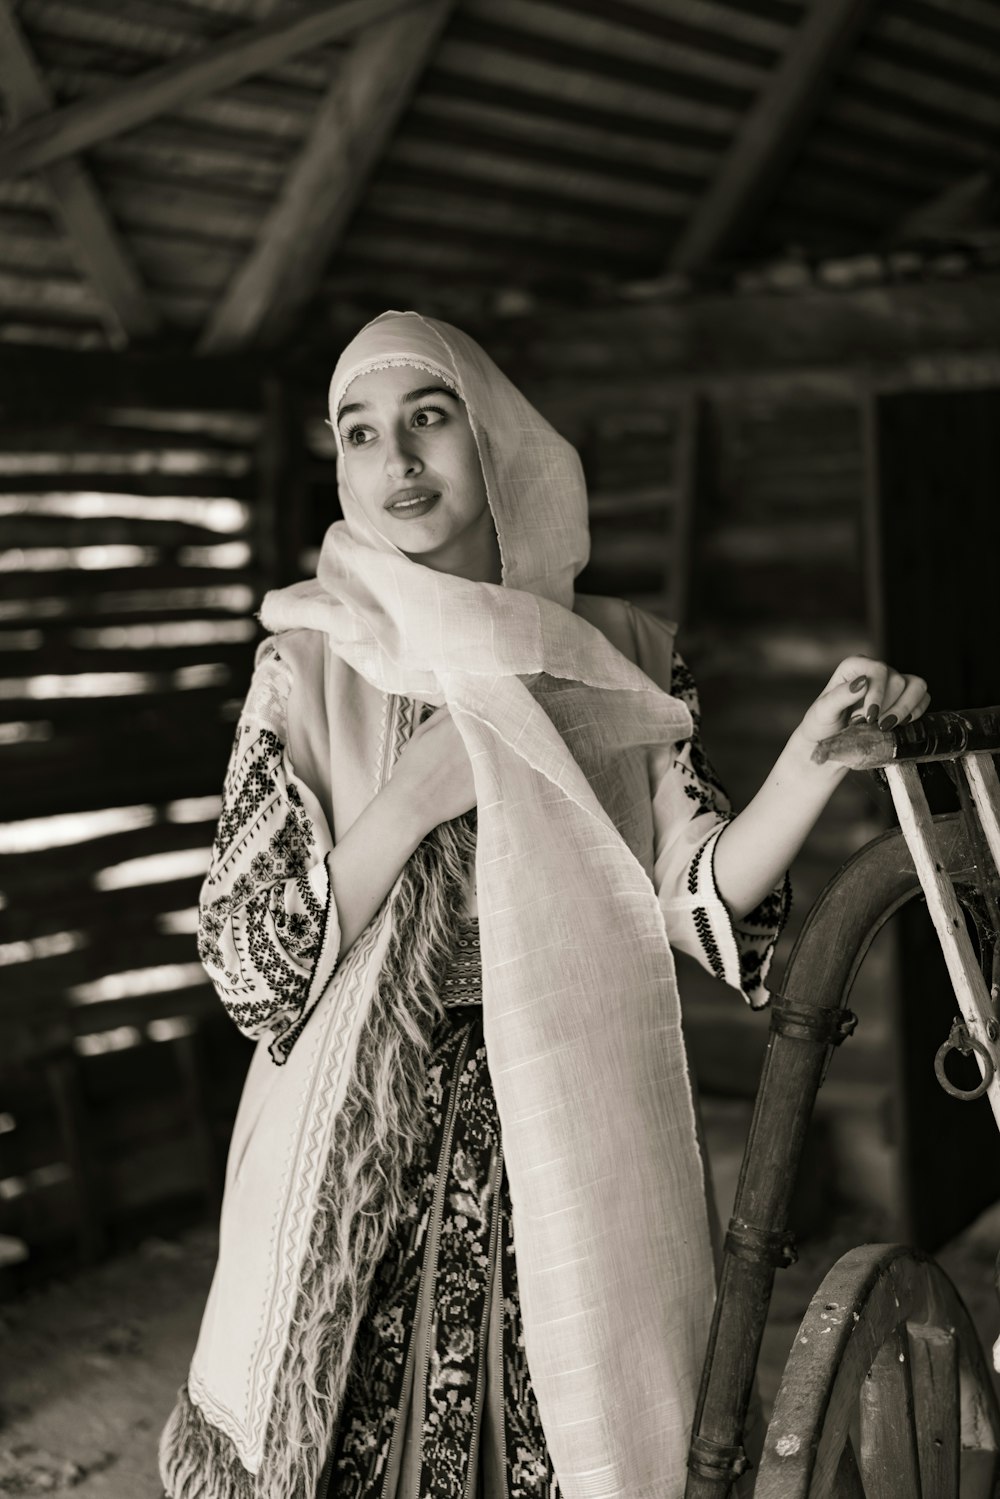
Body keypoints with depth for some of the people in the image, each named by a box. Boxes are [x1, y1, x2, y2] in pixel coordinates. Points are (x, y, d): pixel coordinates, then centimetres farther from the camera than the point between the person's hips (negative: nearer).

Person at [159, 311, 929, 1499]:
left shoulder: (621, 664, 3)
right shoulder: (310, 667, -1)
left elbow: (702, 895, -5)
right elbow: (248, 966, -6)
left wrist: (816, 751, -20)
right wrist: (413, 800, -16)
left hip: (577, 1167, 1)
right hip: (364, 1179, -1)